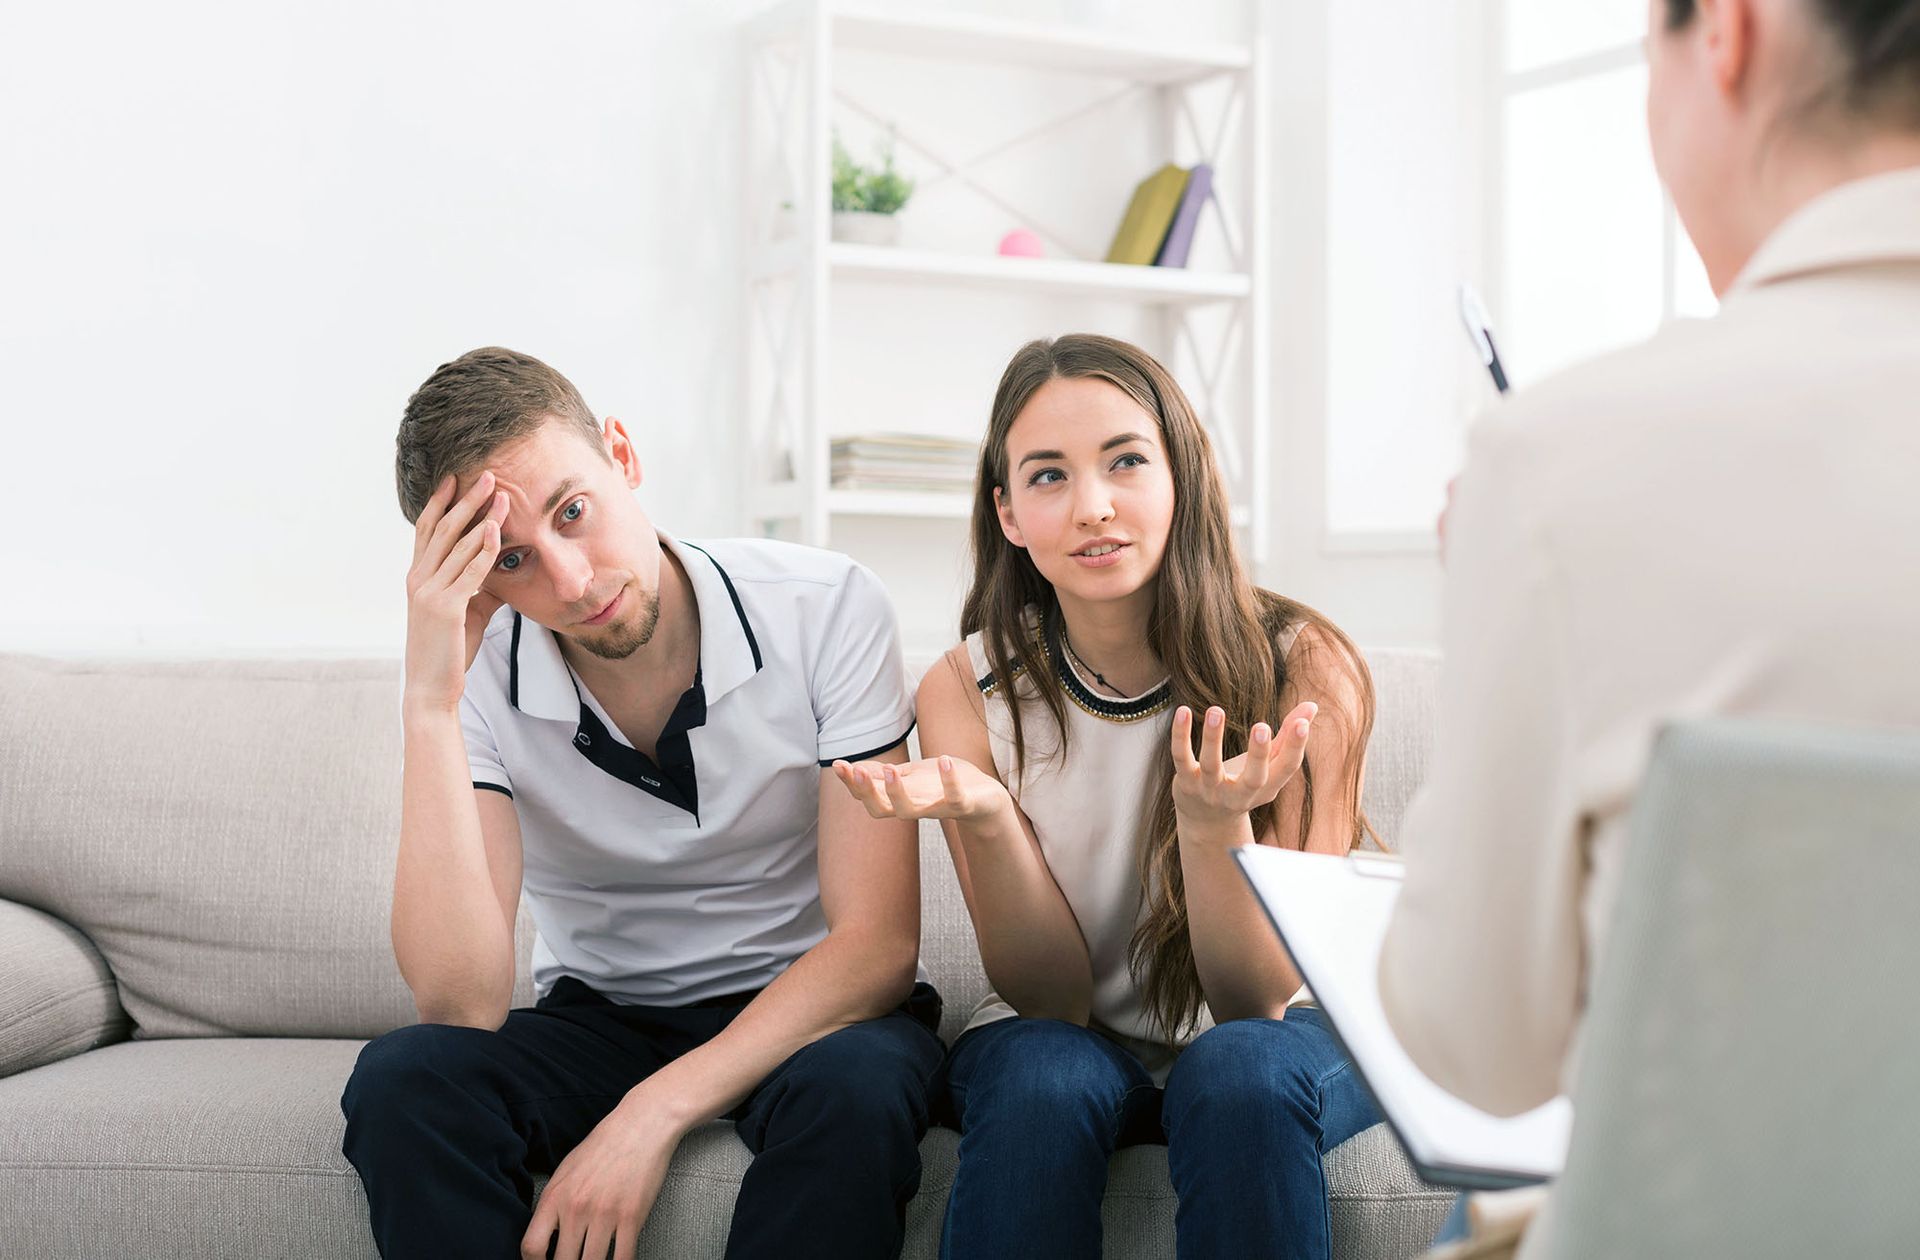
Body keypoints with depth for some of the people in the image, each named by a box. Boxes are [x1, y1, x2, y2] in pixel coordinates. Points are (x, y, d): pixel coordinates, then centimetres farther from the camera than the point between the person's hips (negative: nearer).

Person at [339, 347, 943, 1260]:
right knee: (401, 1081, -28)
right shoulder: (477, 675, -13)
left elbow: (876, 942, -18)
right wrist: (429, 703, -30)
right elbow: (462, 1003, -24)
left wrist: (654, 1113, -29)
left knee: (854, 1086, -36)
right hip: (598, 1018, 2)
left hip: (803, 1008, -1)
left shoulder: (827, 610, -16)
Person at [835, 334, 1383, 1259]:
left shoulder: (1304, 667, -15)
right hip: (1063, 1038, 1)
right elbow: (1051, 995, -13)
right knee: (1039, 1079, -32)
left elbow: (1256, 998, -15)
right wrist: (981, 815, -31)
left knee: (1240, 1072, -34)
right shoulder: (967, 692, -10)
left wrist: (1213, 823, -35)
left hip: (1275, 1037, 0)